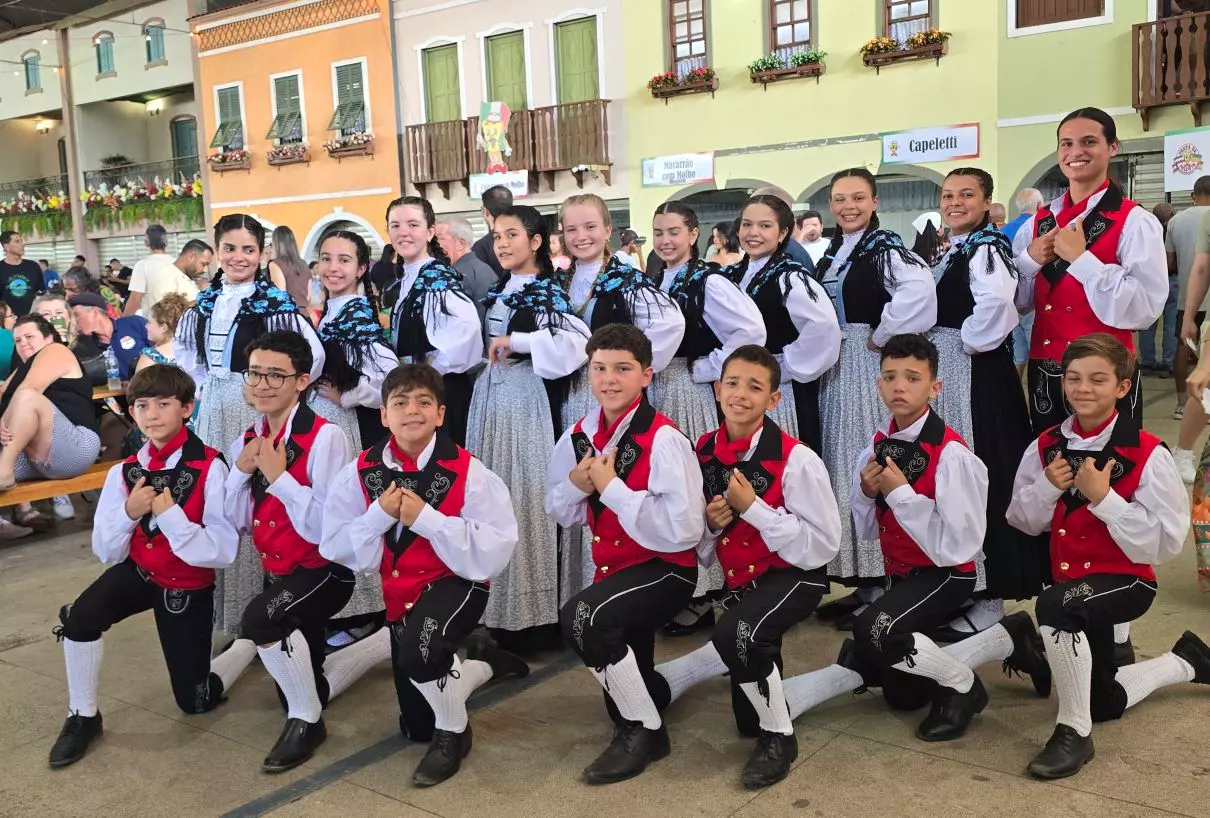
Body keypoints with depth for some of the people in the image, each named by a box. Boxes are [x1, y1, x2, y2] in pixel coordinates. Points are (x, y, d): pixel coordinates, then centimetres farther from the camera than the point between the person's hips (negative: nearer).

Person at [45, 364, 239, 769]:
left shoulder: (210, 468, -23)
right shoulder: (124, 472, -9)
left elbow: (222, 552, -25)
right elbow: (106, 553, -6)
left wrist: (169, 514, -34)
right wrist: (129, 513, -24)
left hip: (188, 586, -3)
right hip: (138, 571, 3)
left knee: (194, 702, 5)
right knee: (79, 617, -27)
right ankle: (82, 718, -4)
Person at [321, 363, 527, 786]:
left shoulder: (466, 470, -20)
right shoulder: (362, 472, -8)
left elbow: (493, 553, -24)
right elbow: (335, 546, -7)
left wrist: (425, 518, -29)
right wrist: (380, 515, -23)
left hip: (456, 584, -5)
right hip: (399, 593, 5)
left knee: (421, 645, -40)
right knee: (417, 730, 16)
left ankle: (453, 732, -8)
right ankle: (484, 662, 44)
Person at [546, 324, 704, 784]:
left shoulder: (663, 440, -22)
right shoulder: (579, 437, -2)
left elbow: (683, 530, -30)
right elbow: (559, 513, 9)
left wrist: (611, 486, -28)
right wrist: (576, 484, -14)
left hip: (665, 570, -7)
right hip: (614, 571, 7)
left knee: (583, 617, -32)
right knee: (624, 692, 18)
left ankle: (646, 730, -12)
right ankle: (652, 691, 55)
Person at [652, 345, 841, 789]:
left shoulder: (796, 460, -21)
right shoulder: (703, 452, -6)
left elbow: (823, 546, -22)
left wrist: (752, 507, -27)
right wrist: (712, 523, -18)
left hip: (794, 577, -5)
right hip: (740, 583, 5)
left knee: (737, 633, -37)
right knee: (750, 719, 11)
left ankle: (779, 737, -13)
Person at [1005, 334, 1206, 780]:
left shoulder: (1147, 454, -19)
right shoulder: (1047, 446, -3)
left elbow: (1165, 542, -20)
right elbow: (1022, 520, 3)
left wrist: (1103, 497, -27)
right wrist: (1047, 487, -16)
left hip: (1126, 582, -6)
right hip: (1074, 586, 6)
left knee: (1054, 605, -39)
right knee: (1102, 704, 19)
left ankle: (1074, 732, -19)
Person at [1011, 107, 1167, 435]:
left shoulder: (1135, 222, -8)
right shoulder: (1037, 223, 7)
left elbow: (1144, 309, -18)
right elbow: (1016, 303, 10)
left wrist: (1081, 258, -19)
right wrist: (1030, 260, -7)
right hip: (1044, 375, 5)